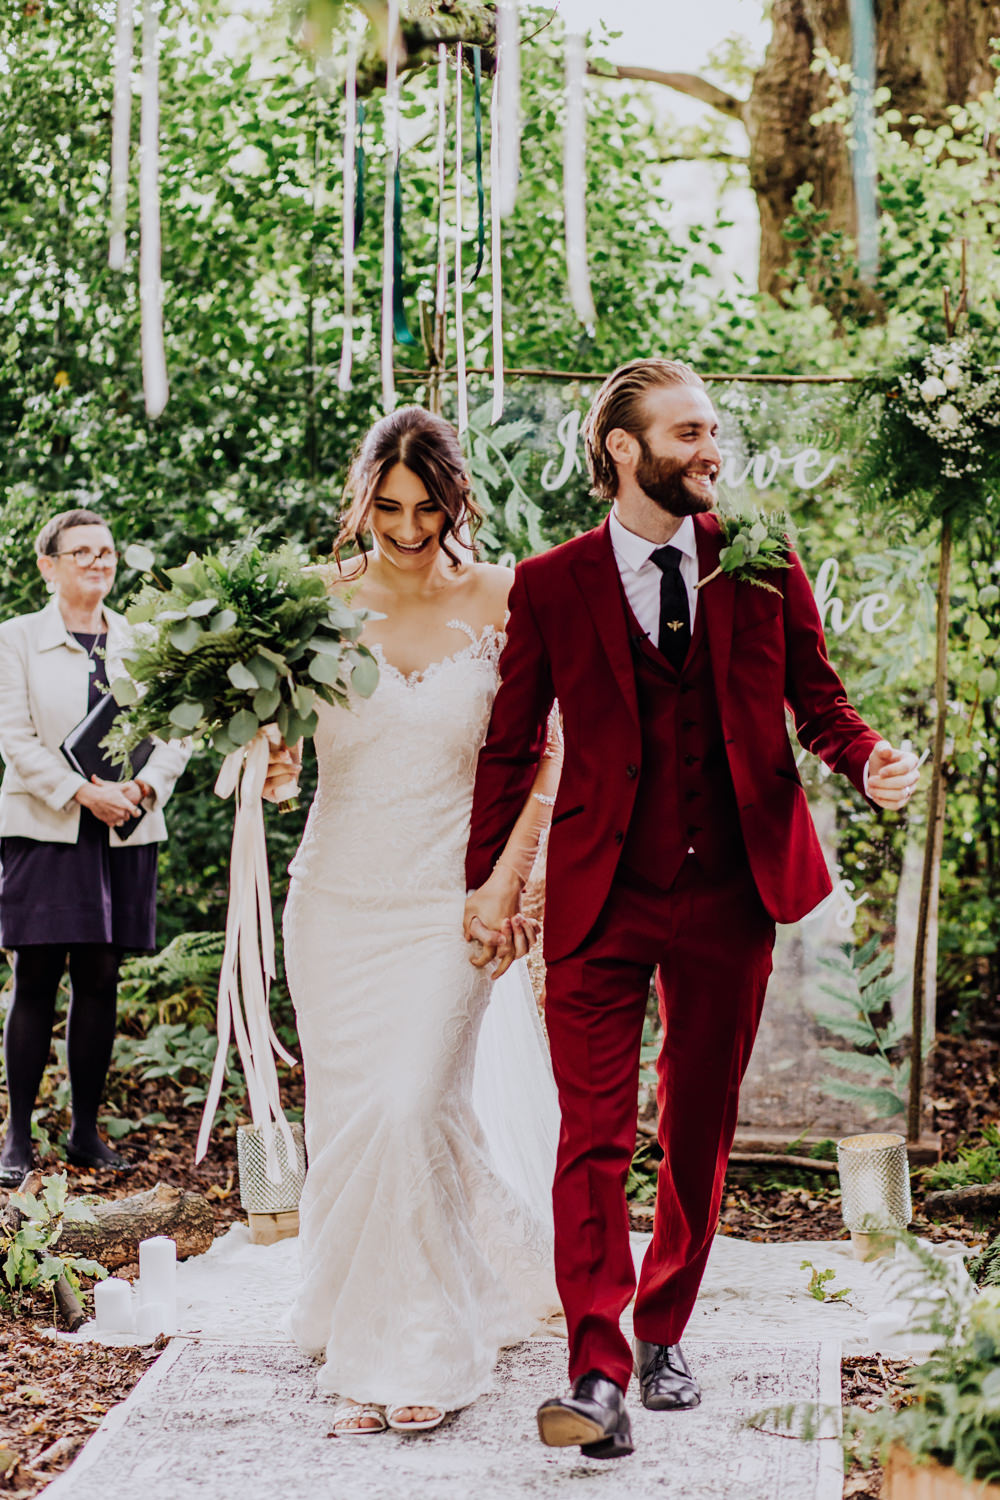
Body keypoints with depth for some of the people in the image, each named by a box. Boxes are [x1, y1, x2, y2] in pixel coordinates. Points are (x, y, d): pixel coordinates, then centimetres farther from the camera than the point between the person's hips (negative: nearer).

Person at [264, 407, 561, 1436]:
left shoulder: (497, 602, -2)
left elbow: (541, 757, 2)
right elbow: (281, 739, 8)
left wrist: (512, 875, -8)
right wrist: (267, 768, -15)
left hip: (448, 899, -2)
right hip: (338, 896, 2)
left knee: (411, 1109, -14)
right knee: (346, 1117, 6)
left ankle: (416, 1351, 2)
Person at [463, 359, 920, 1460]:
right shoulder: (551, 585, -1)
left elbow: (816, 699, 6)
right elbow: (510, 744, 4)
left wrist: (866, 759, -15)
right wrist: (483, 879, -1)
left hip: (728, 890, 2)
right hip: (600, 898, -2)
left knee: (700, 1126, 12)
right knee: (595, 1134, -7)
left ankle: (664, 1333, 29)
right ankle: (598, 1374, -5)